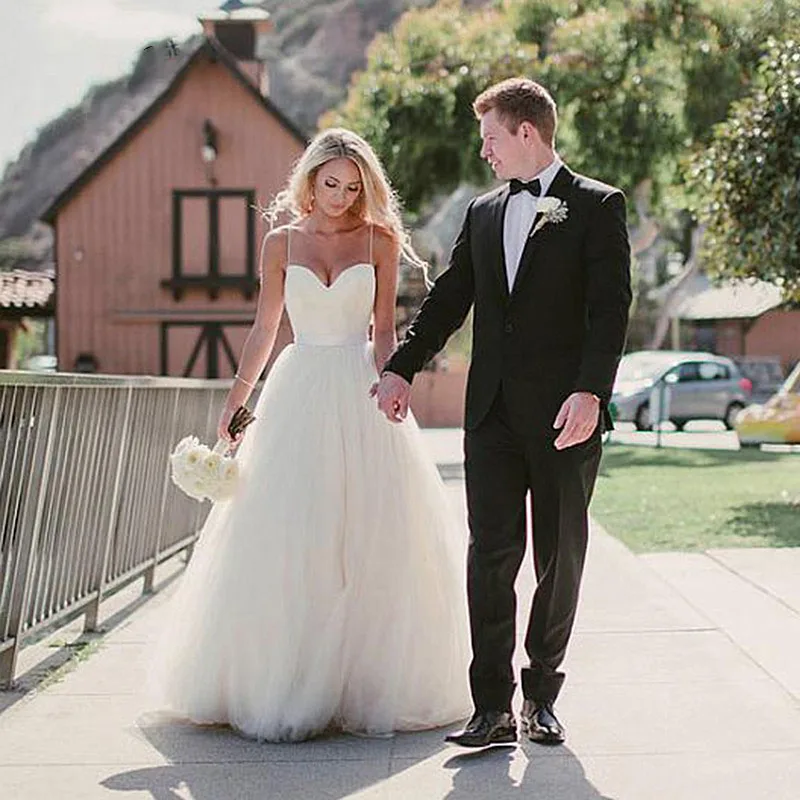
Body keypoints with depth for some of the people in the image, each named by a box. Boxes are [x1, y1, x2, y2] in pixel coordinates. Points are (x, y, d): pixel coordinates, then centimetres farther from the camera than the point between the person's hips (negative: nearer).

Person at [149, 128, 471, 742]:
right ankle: (283, 685, 3)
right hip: (298, 390, 1)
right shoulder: (282, 243, 9)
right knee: (286, 540, -4)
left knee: (370, 536, -3)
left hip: (360, 392, -1)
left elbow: (384, 330, 3)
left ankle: (366, 682, 6)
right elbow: (264, 330, 13)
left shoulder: (379, 241, 5)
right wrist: (235, 402, 8)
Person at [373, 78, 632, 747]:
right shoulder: (483, 214, 17)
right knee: (492, 553, -3)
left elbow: (611, 308, -8)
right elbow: (448, 300, 18)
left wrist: (590, 392, -19)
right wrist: (401, 369, 8)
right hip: (493, 412, 4)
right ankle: (493, 705, -2)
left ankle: (542, 695, 18)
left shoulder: (597, 206, 0)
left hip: (565, 414, -4)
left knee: (560, 557, 6)